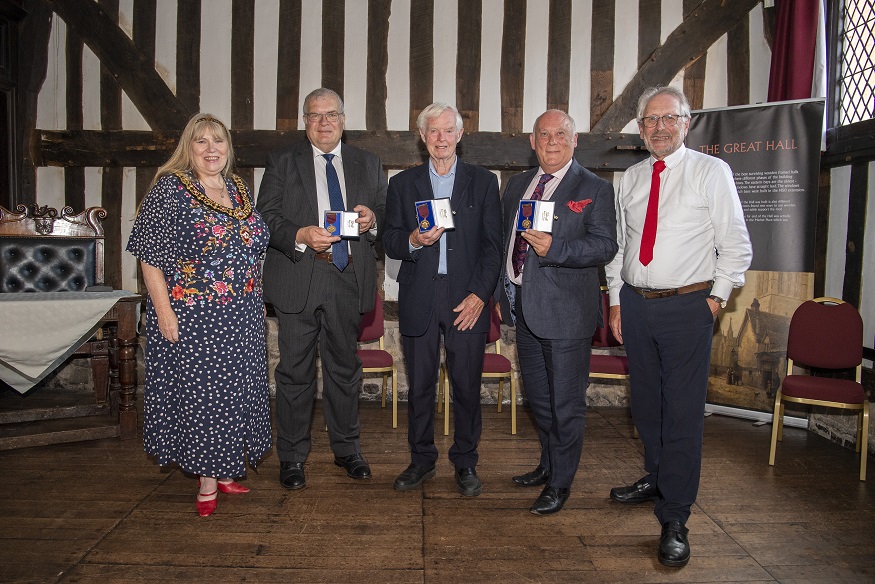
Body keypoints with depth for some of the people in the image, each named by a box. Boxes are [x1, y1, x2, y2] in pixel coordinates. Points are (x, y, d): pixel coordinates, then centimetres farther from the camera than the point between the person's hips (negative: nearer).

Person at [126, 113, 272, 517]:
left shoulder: (240, 189, 11)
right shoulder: (169, 189, -7)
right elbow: (150, 257, -11)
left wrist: (256, 299, 14)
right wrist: (164, 311, -16)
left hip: (241, 316, 6)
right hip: (192, 316, -6)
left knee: (235, 388, 12)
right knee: (198, 390, 3)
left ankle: (225, 470, 29)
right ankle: (207, 480, 19)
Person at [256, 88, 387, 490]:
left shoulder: (368, 165, 14)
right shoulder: (282, 162, 7)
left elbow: (388, 214, 13)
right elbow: (266, 217, -2)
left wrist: (373, 218, -9)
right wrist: (300, 236, -20)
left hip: (349, 280, 2)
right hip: (298, 280, -2)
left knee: (344, 367, 13)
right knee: (295, 370, 3)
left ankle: (346, 449, 28)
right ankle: (291, 457, 18)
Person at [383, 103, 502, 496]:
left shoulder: (483, 182, 7)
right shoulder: (402, 184, 10)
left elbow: (493, 245, 3)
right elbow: (389, 242, 8)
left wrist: (480, 295, -7)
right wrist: (413, 240, -14)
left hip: (467, 300, -1)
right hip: (418, 300, 1)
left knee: (467, 387, 3)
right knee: (419, 386, 8)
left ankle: (465, 463, 22)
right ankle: (421, 459, 25)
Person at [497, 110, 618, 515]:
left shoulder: (595, 188, -5)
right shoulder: (518, 185, 13)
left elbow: (605, 246, -14)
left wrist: (554, 248, -27)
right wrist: (502, 292, 13)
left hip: (566, 310, -6)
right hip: (523, 306, 7)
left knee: (566, 403, 4)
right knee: (537, 397, 20)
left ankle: (560, 484, 21)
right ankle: (549, 465, 40)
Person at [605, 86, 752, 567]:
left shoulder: (711, 172, -3)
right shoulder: (631, 178, 11)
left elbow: (735, 246, -2)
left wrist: (715, 298, -7)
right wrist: (616, 302, 11)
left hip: (687, 306, -5)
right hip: (635, 303, 5)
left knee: (683, 412, -4)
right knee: (645, 402, 16)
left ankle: (674, 519, 7)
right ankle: (656, 479, 38)